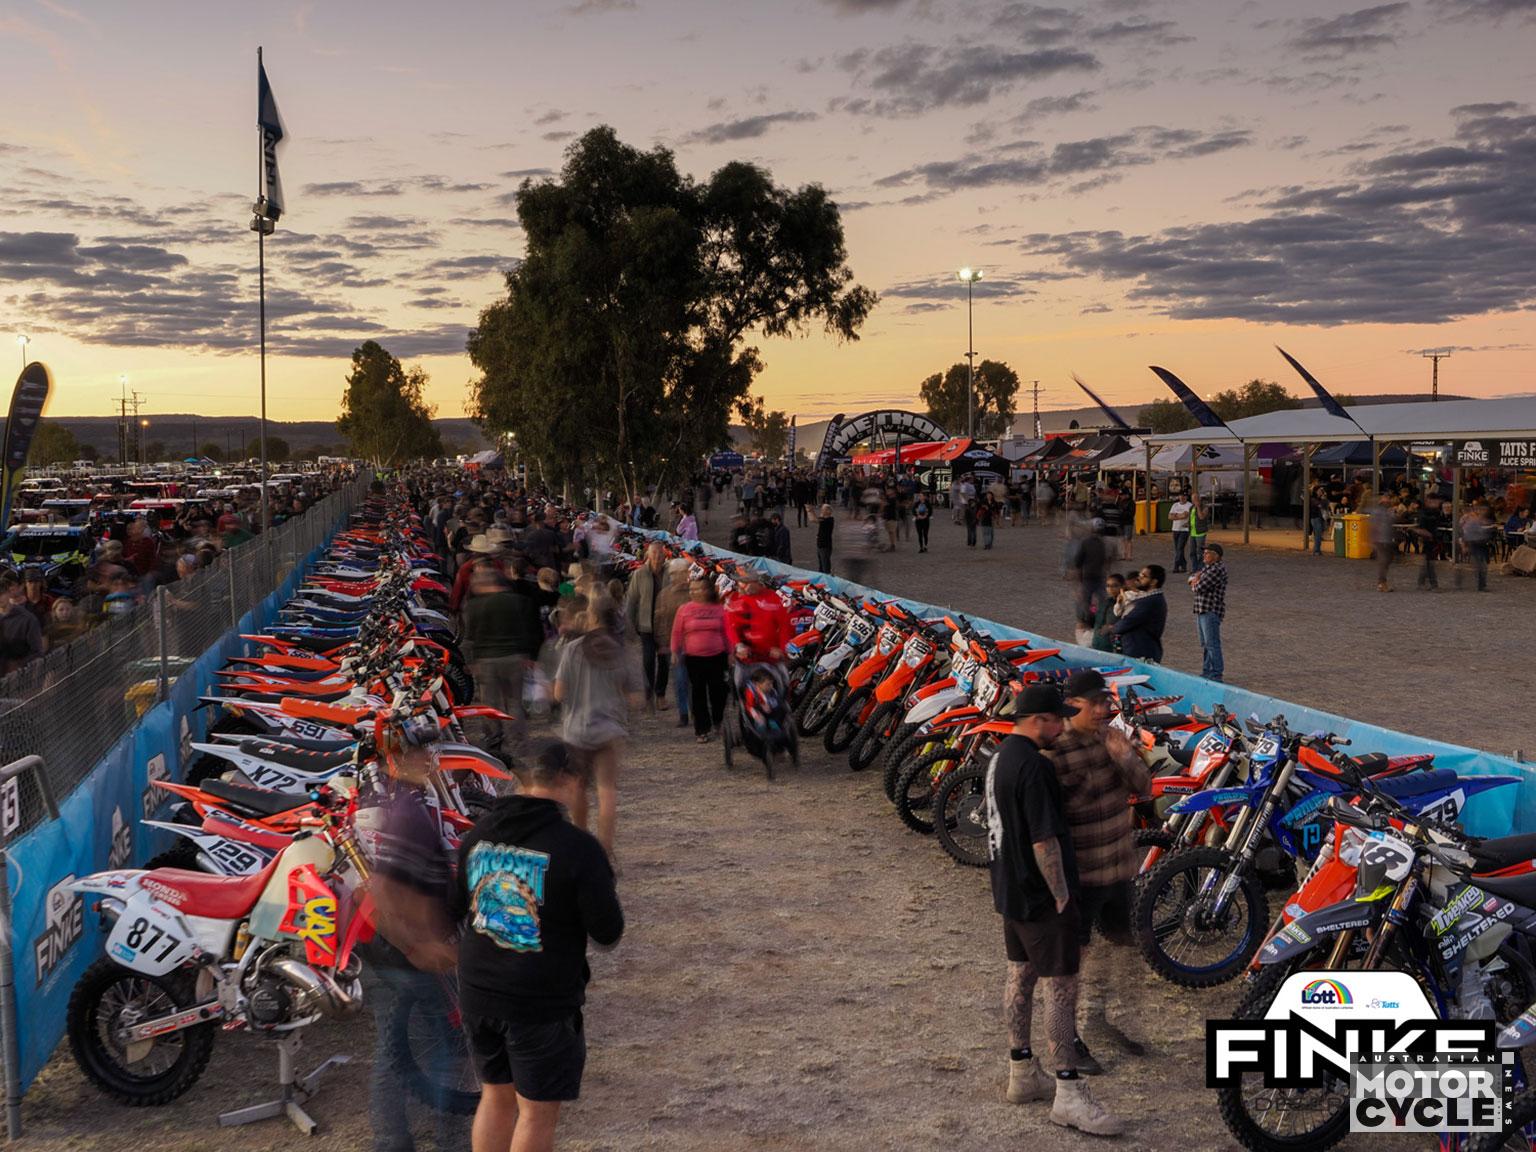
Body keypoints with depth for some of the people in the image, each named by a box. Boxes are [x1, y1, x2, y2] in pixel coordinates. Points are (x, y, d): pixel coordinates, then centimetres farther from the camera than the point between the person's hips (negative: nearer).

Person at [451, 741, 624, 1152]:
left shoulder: (478, 834, 0)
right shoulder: (578, 848, -19)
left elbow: (456, 908, 11)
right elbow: (608, 933, -13)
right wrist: (605, 894, 5)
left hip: (478, 994, 6)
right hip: (543, 1002, -6)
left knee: (496, 1096, 22)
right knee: (538, 1111, 9)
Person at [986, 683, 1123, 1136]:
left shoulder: (1000, 757, 8)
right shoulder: (1033, 766, -23)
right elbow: (1045, 840, -24)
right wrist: (1062, 896, -16)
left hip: (1010, 890, 10)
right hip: (1040, 896, -10)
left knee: (1020, 975, 17)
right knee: (1061, 987, -6)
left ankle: (1022, 1073, 28)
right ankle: (1069, 1095, -3)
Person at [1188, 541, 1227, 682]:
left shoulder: (1217, 569, -17)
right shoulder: (1207, 566, 14)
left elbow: (1200, 588, -20)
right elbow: (1192, 575, 22)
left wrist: (1195, 583, 3)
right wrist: (1194, 579, -2)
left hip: (1211, 612, -10)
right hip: (1201, 611, 10)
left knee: (1212, 644, -9)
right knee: (1205, 644, 16)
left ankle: (1216, 675, -6)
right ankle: (1206, 672, 24)